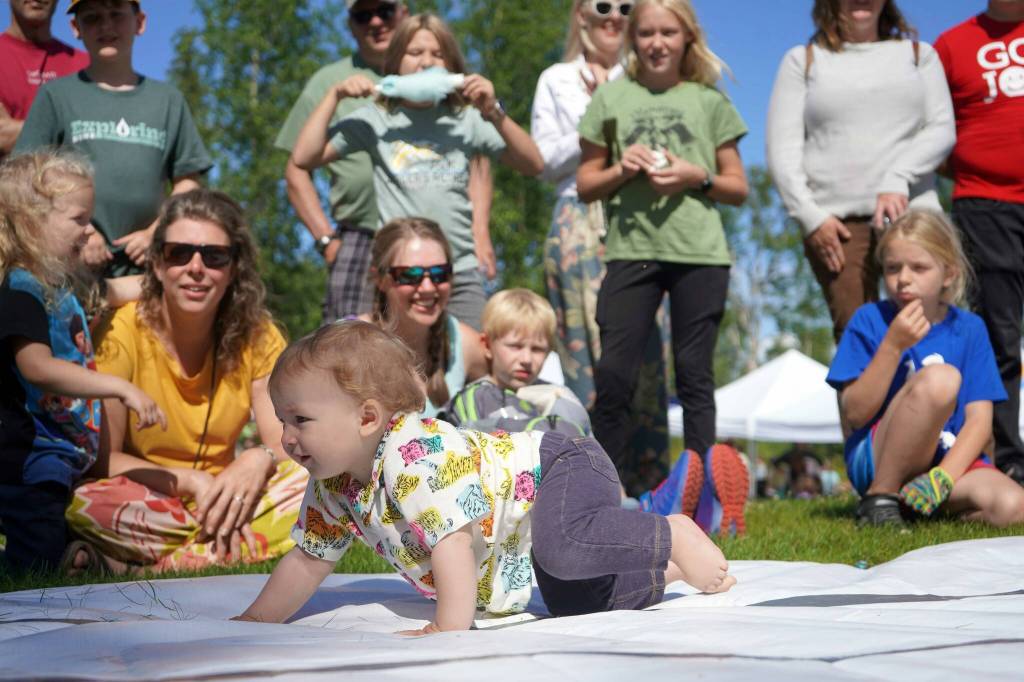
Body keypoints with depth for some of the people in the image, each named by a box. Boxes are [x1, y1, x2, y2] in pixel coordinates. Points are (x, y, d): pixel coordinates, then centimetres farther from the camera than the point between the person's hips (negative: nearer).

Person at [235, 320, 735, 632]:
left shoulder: (417, 455, -33)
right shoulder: (333, 487, -2)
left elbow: (453, 540, -37)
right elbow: (307, 561, 9)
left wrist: (450, 626, -38)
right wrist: (255, 621, 4)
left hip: (562, 470, -9)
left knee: (566, 549, -37)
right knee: (579, 603, 6)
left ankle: (673, 536, -13)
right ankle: (669, 571, 25)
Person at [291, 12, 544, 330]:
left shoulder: (467, 119, 7)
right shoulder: (375, 120, 4)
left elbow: (534, 165, 2)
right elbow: (304, 158, -1)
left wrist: (493, 113, -9)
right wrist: (335, 95, -3)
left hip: (461, 275, 1)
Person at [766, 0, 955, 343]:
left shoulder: (919, 54, 19)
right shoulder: (802, 60, 16)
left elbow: (942, 129, 7)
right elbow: (782, 150, 8)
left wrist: (897, 180, -11)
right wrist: (810, 216, -5)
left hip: (909, 212, 1)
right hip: (834, 222, -1)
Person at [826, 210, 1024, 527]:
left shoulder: (970, 329, 4)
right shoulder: (870, 320, -3)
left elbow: (979, 421, -3)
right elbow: (855, 414, -9)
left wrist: (942, 477, -19)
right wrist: (892, 345, -19)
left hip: (951, 458, 3)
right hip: (876, 461, -3)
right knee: (940, 377, -30)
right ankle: (879, 498, -18)